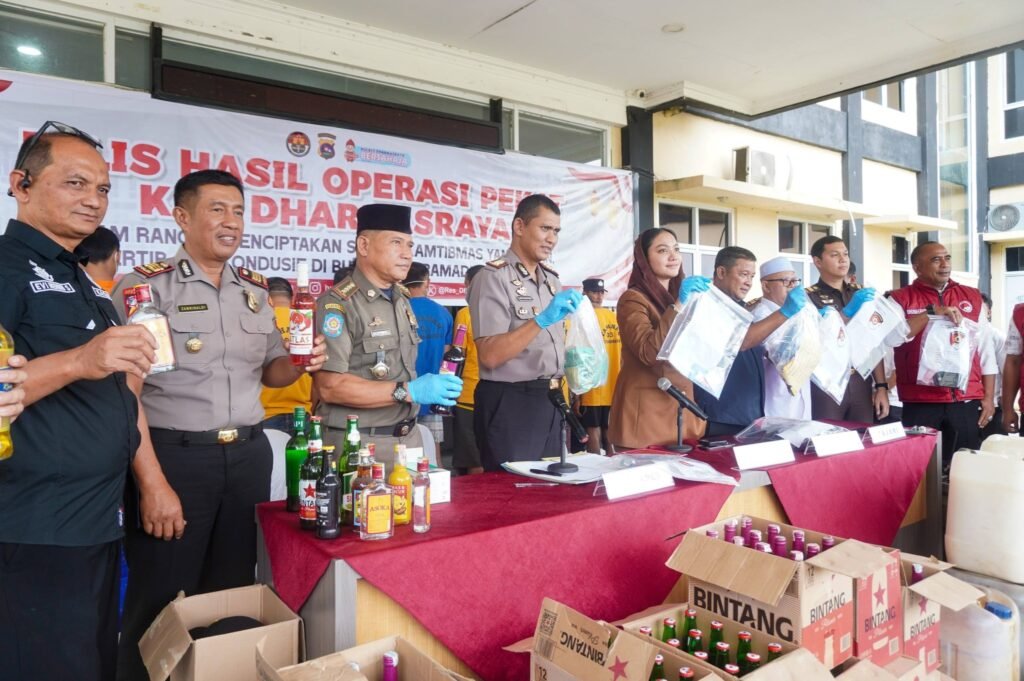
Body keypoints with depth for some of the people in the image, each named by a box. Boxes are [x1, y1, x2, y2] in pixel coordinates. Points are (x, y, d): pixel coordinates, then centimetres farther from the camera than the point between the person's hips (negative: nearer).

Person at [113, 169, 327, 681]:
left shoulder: (256, 290, 9)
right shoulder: (144, 286, -8)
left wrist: (301, 362, -5)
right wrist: (153, 483, -18)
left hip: (249, 456, 5)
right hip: (173, 456, -5)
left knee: (233, 592, 16)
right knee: (158, 603, 8)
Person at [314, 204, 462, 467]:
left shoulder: (402, 300, 9)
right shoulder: (337, 304, -16)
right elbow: (330, 387, -22)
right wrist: (408, 391, -25)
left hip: (409, 437, 7)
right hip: (358, 444, -7)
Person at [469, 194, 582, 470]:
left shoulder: (552, 279, 13)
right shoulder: (494, 277, -12)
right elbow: (490, 356, -23)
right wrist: (541, 320, -29)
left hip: (551, 400, 8)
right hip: (510, 403, -8)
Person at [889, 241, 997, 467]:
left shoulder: (972, 296, 12)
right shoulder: (900, 299, 2)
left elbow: (985, 352, 13)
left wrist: (989, 397, 8)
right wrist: (932, 312, -20)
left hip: (967, 402, 3)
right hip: (920, 403, -3)